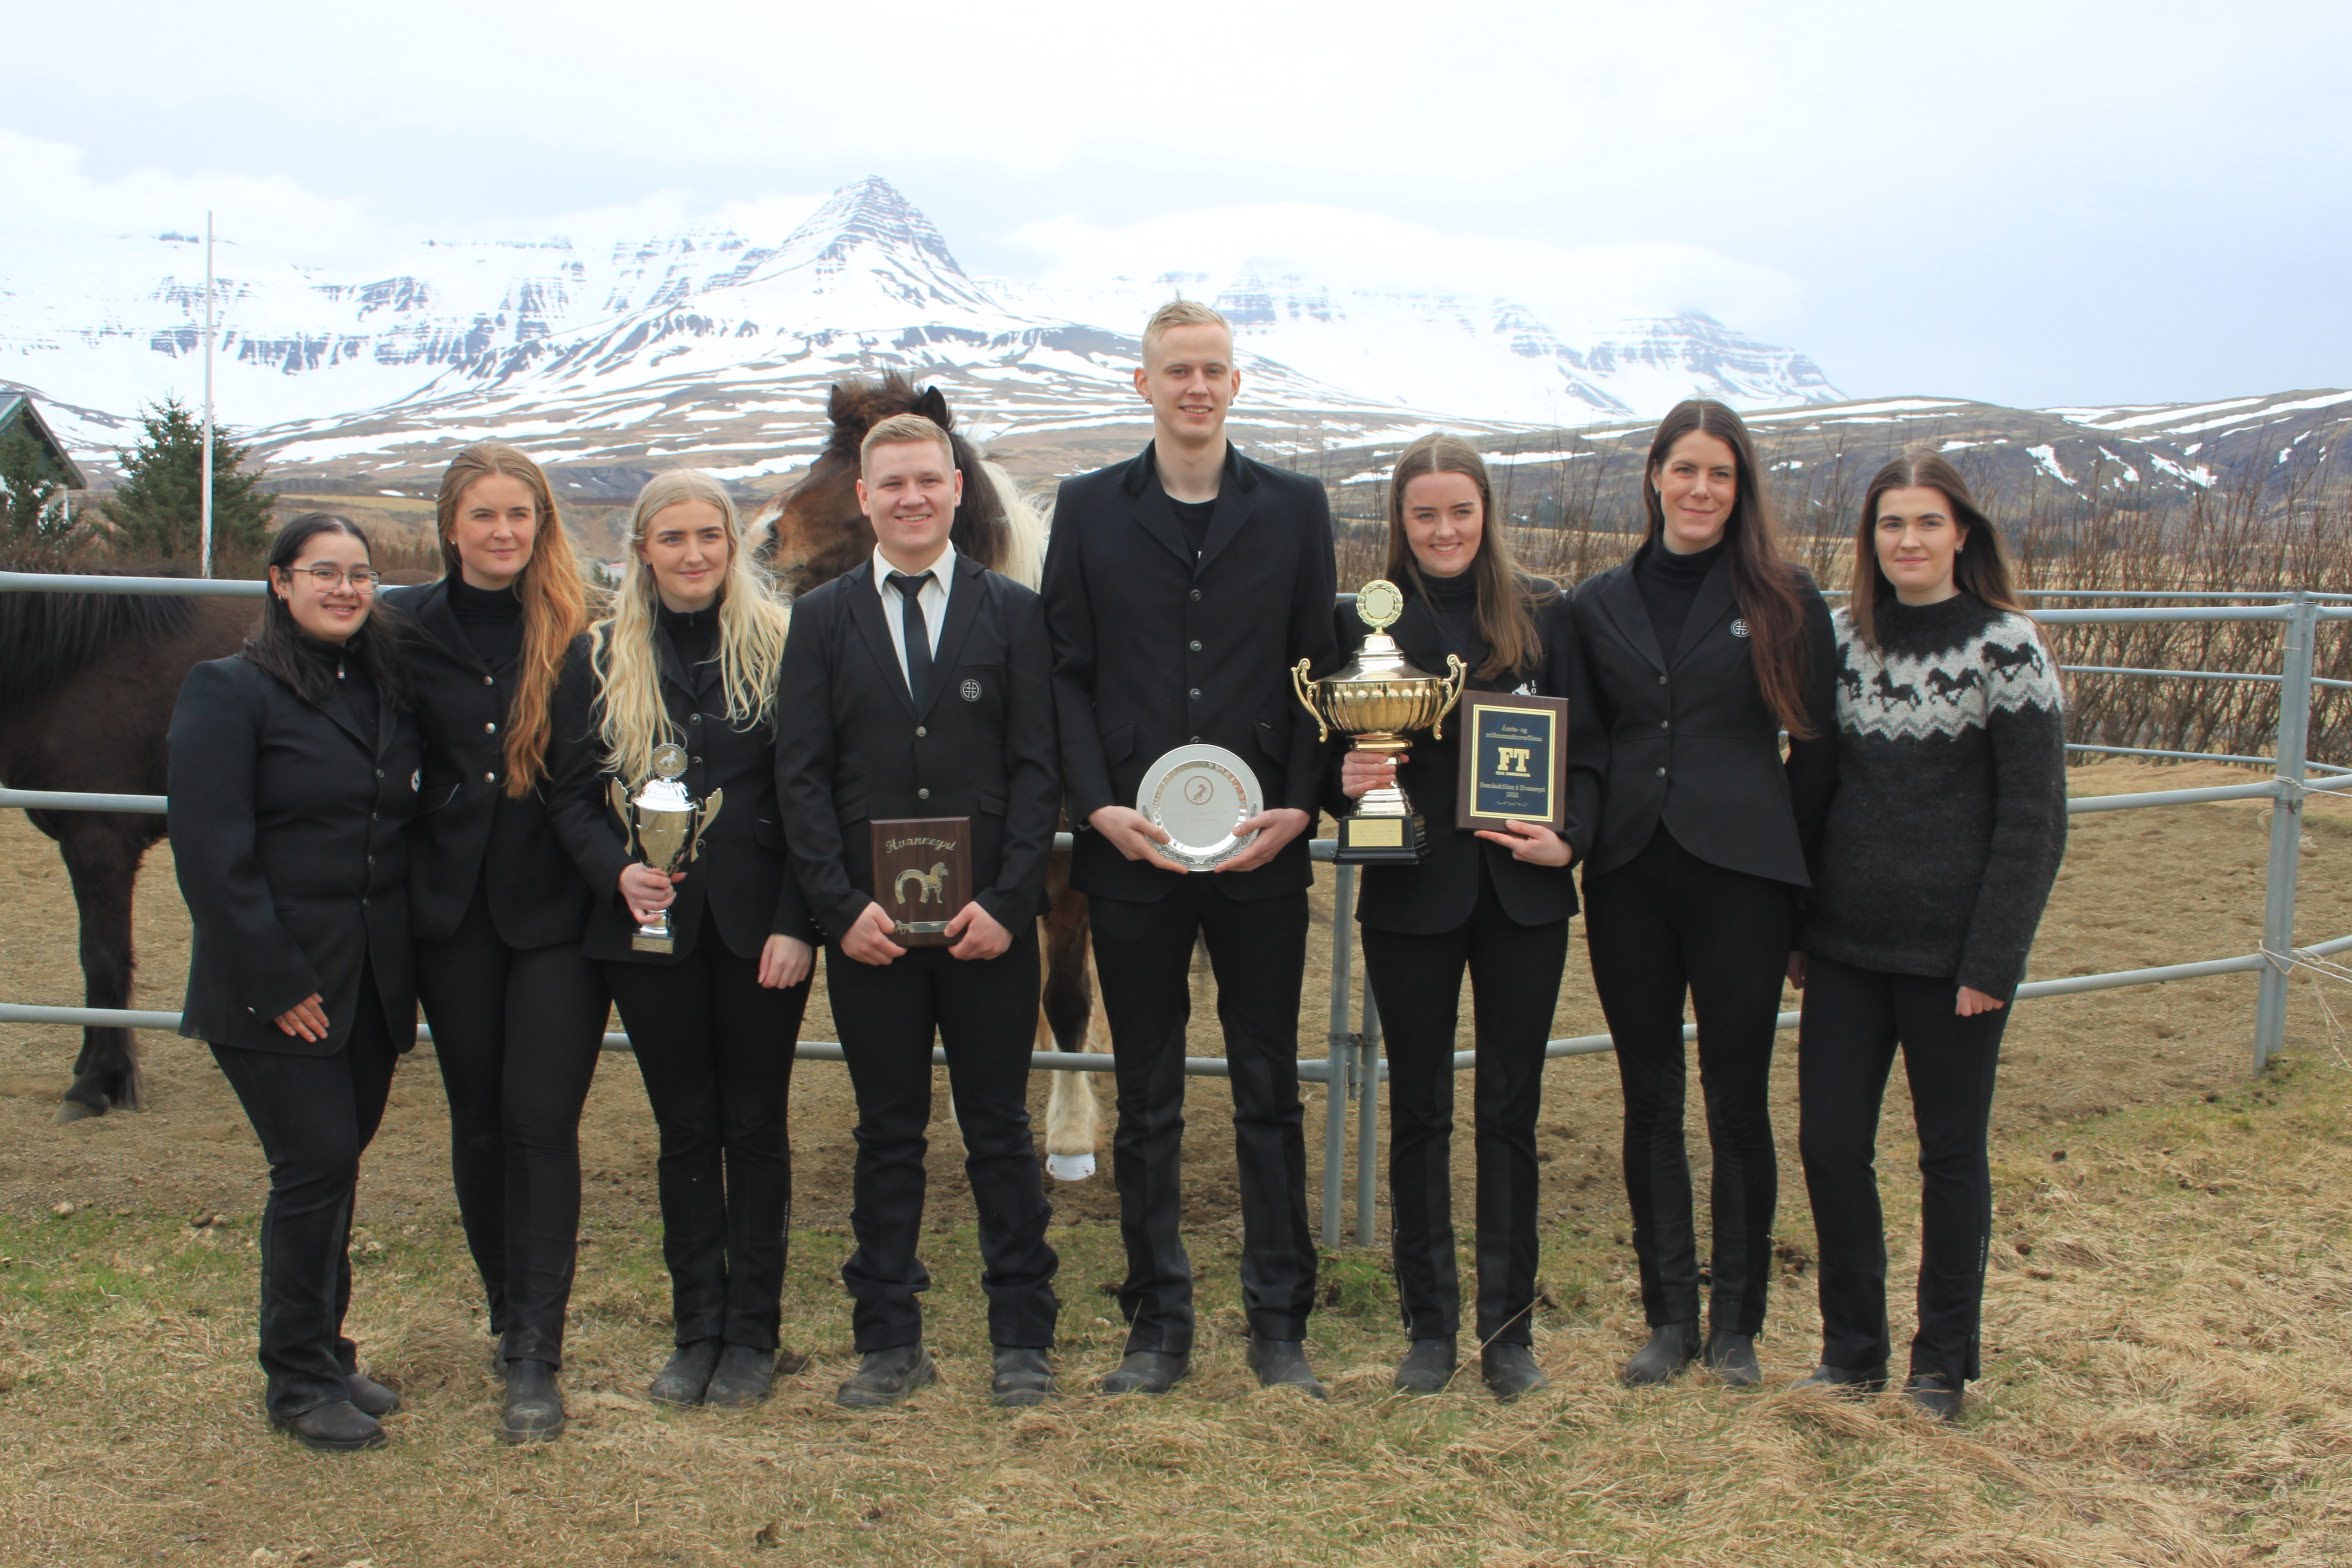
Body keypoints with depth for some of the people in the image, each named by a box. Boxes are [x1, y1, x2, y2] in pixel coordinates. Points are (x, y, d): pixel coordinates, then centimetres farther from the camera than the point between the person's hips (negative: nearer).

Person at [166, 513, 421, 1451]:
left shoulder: (388, 689, 11)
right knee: (316, 1166, -6)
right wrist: (275, 982, -17)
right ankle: (298, 1382, 9)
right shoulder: (230, 691, -8)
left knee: (333, 1166, 12)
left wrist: (407, 963, 6)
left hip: (372, 979, 6)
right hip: (279, 985, -6)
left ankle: (324, 1353, 26)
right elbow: (211, 855, -14)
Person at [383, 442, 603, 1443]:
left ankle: (535, 1358, 0)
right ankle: (509, 1313, 31)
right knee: (478, 1118, 13)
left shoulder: (579, 634, -2)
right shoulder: (407, 627, 4)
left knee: (541, 1119, -6)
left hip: (558, 908, -3)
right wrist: (406, 865, 4)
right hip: (453, 908, 3)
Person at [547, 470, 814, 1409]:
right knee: (685, 1130, 10)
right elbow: (572, 796, 4)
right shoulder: (600, 659, 5)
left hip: (755, 924, -2)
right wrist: (616, 872, -15)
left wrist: (794, 923, -11)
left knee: (754, 1127, 7)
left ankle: (752, 1334, 18)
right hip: (652, 925, 2)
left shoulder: (777, 647, -1)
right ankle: (697, 1331, 22)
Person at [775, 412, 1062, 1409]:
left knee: (1000, 1131, 6)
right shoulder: (823, 618, 7)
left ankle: (1022, 1337, 18)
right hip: (868, 924, 1)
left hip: (988, 920, -1)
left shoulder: (1012, 613, 5)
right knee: (887, 1135, 9)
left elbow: (1036, 768, 0)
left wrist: (1006, 903, -10)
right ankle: (889, 1341, 20)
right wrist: (841, 906, -9)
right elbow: (800, 774, 2)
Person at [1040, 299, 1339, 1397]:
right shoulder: (1090, 509, 7)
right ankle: (1157, 1326, 21)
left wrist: (1299, 806, -7)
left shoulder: (1295, 508, 7)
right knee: (1146, 1103, 9)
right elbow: (1066, 673, 3)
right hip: (1131, 851, 0)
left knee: (1270, 1096, 8)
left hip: (1262, 851, 0)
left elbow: (1321, 669, 5)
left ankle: (1279, 1326, 19)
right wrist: (1097, 806, -9)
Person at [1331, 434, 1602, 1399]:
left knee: (1510, 1111, 8)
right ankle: (1428, 1325, 21)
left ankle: (1508, 1328, 20)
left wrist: (1569, 837, -13)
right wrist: (1348, 781, -17)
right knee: (1418, 1112, 8)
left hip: (1522, 894, 1)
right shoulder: (1365, 621, 2)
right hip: (1410, 893, 0)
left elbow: (1583, 747, 4)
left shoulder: (1543, 614, 3)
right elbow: (1339, 750, 5)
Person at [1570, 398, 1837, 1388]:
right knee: (1649, 1101, 9)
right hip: (1629, 877, 3)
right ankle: (1668, 1315, 21)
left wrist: (1780, 854, 0)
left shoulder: (1782, 599, 1)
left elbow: (1817, 745, 3)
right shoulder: (1599, 602, 9)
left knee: (1737, 1100, 3)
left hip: (1739, 878, -3)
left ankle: (1736, 1322, 18)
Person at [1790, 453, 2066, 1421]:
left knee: (1951, 1152, 9)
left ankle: (1943, 1362, 24)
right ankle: (1851, 1347, 23)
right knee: (1828, 1143, 5)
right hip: (1847, 946, 4)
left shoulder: (2004, 648, -7)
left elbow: (2033, 818, -9)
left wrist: (1992, 958, -13)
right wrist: (1799, 929, 6)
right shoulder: (1842, 642, 5)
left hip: (1951, 953, -4)